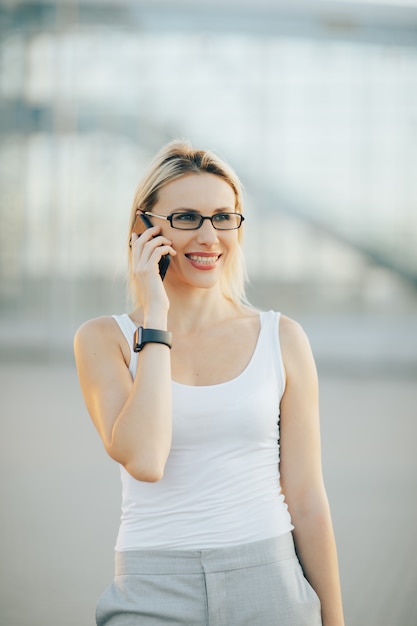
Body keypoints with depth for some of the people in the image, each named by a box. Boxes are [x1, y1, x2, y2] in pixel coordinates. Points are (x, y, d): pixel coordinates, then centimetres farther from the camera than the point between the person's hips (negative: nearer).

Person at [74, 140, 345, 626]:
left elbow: (306, 499, 3)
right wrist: (155, 314, -14)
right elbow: (143, 459, -19)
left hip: (269, 586, 1)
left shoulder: (282, 339, 2)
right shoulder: (102, 340, -1)